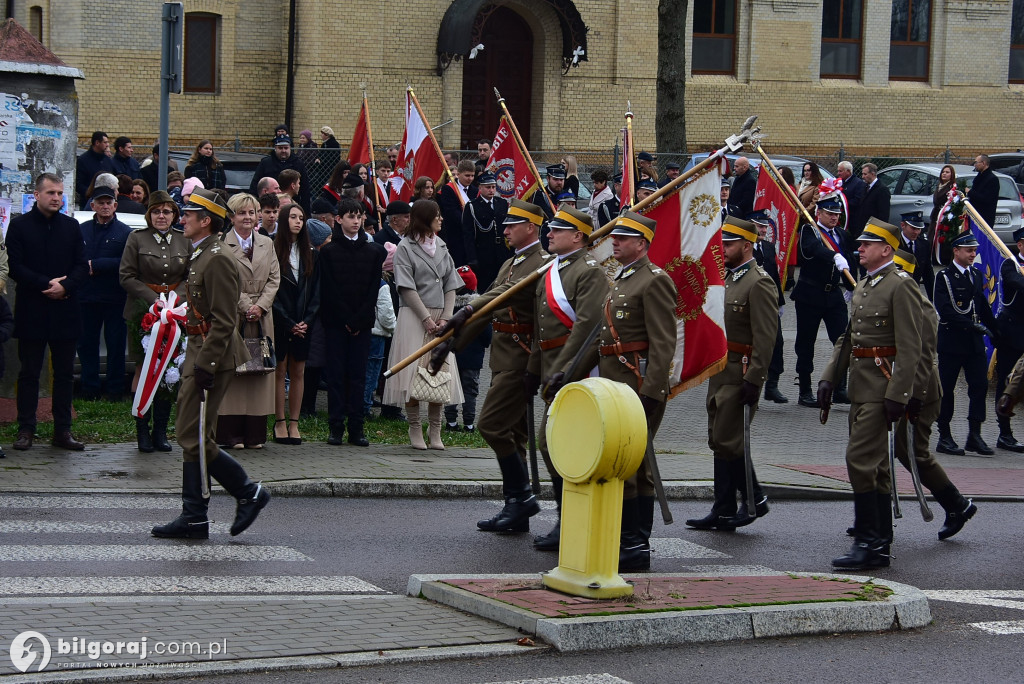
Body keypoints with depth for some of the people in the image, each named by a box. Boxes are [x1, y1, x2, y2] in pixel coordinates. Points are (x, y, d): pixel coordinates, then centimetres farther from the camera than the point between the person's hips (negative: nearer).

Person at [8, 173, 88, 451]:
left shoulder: (71, 226, 10)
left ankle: (63, 430, 11)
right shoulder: (19, 226, 0)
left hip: (64, 311, 3)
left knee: (64, 373, 6)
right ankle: (26, 429, 6)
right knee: (29, 373, 2)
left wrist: (65, 286, -12)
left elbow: (82, 266, 6)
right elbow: (15, 267, -7)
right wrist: (46, 284, -16)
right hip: (31, 311, -3)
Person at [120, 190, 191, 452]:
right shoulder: (137, 238, 2)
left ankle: (160, 431, 9)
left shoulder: (183, 241, 10)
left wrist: (176, 298, -6)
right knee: (143, 370, -3)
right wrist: (154, 300, -11)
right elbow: (126, 276, -2)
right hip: (143, 312, -2)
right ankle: (142, 431, 4)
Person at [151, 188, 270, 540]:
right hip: (200, 354, 10)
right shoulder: (201, 256, 16)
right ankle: (193, 519, 12)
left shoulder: (217, 259, -16)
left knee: (194, 437, -8)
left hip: (212, 357, -10)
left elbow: (224, 321, -21)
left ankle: (248, 492, 3)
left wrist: (205, 365, -23)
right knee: (190, 437, 9)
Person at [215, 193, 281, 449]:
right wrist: (245, 307, -13)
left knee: (260, 370, 4)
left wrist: (260, 306, -6)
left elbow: (274, 279, 8)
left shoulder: (267, 244, 14)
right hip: (232, 317, -5)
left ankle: (255, 434, 8)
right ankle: (231, 434, 0)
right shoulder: (222, 245, -3)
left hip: (261, 320, 5)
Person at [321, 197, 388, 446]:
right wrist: (346, 320, -10)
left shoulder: (373, 251, 8)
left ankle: (356, 428, 5)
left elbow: (373, 289, 3)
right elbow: (329, 290, -3)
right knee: (336, 373, -1)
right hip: (336, 321, -2)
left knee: (358, 374, 2)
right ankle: (336, 427, 1)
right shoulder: (329, 251, 2)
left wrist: (359, 320, -8)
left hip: (362, 322, 2)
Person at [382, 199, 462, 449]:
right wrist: (426, 318, -13)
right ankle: (415, 429, 2)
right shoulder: (405, 248, -2)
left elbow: (451, 286, 11)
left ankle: (435, 430, 5)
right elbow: (407, 288, -8)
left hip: (440, 318, 5)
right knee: (413, 372, -5)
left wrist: (445, 317, -2)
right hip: (414, 317, -5)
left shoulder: (441, 247, 14)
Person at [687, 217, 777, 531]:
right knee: (719, 441, 10)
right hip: (719, 372, 10)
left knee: (727, 440, -9)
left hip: (741, 374, -10)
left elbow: (765, 337, -19)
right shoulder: (727, 279, 15)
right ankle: (723, 512, 14)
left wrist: (753, 380, -22)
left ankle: (755, 500, 6)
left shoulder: (759, 283, -13)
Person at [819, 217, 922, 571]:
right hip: (861, 387, 9)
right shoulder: (862, 287, 17)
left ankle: (867, 541, -11)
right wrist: (828, 378, 12)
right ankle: (879, 545, 16)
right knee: (875, 464, 11)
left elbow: (910, 347, -16)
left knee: (860, 459, -14)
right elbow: (847, 339, 22)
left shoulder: (901, 286, -11)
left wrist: (897, 395, -21)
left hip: (882, 387, -9)